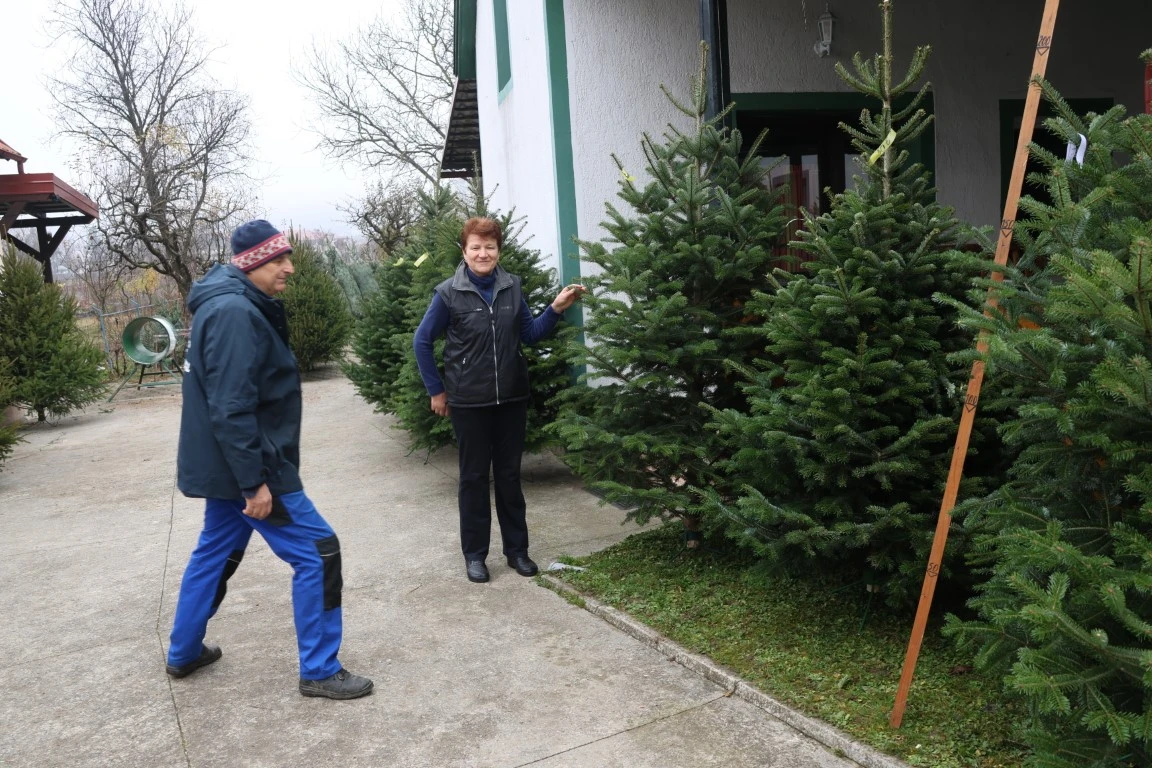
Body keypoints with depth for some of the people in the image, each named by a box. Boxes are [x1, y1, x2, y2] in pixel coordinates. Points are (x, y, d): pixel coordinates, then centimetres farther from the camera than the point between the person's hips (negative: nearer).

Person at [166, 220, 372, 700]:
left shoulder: (235, 306, 12)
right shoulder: (235, 313, -22)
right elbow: (231, 408, -27)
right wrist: (255, 481, -25)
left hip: (229, 466, 11)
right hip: (245, 466, -11)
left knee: (215, 553, 23)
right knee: (318, 553, -5)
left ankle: (184, 652, 38)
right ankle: (319, 670, 4)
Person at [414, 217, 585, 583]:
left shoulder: (512, 286, 0)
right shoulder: (449, 293, -10)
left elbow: (530, 334, 6)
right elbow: (422, 341, -2)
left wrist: (556, 309, -9)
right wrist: (436, 390, -1)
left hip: (512, 398, 3)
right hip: (469, 401, -3)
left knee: (509, 474, 13)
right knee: (474, 477, 8)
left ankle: (517, 549, 25)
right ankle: (474, 554, 21)